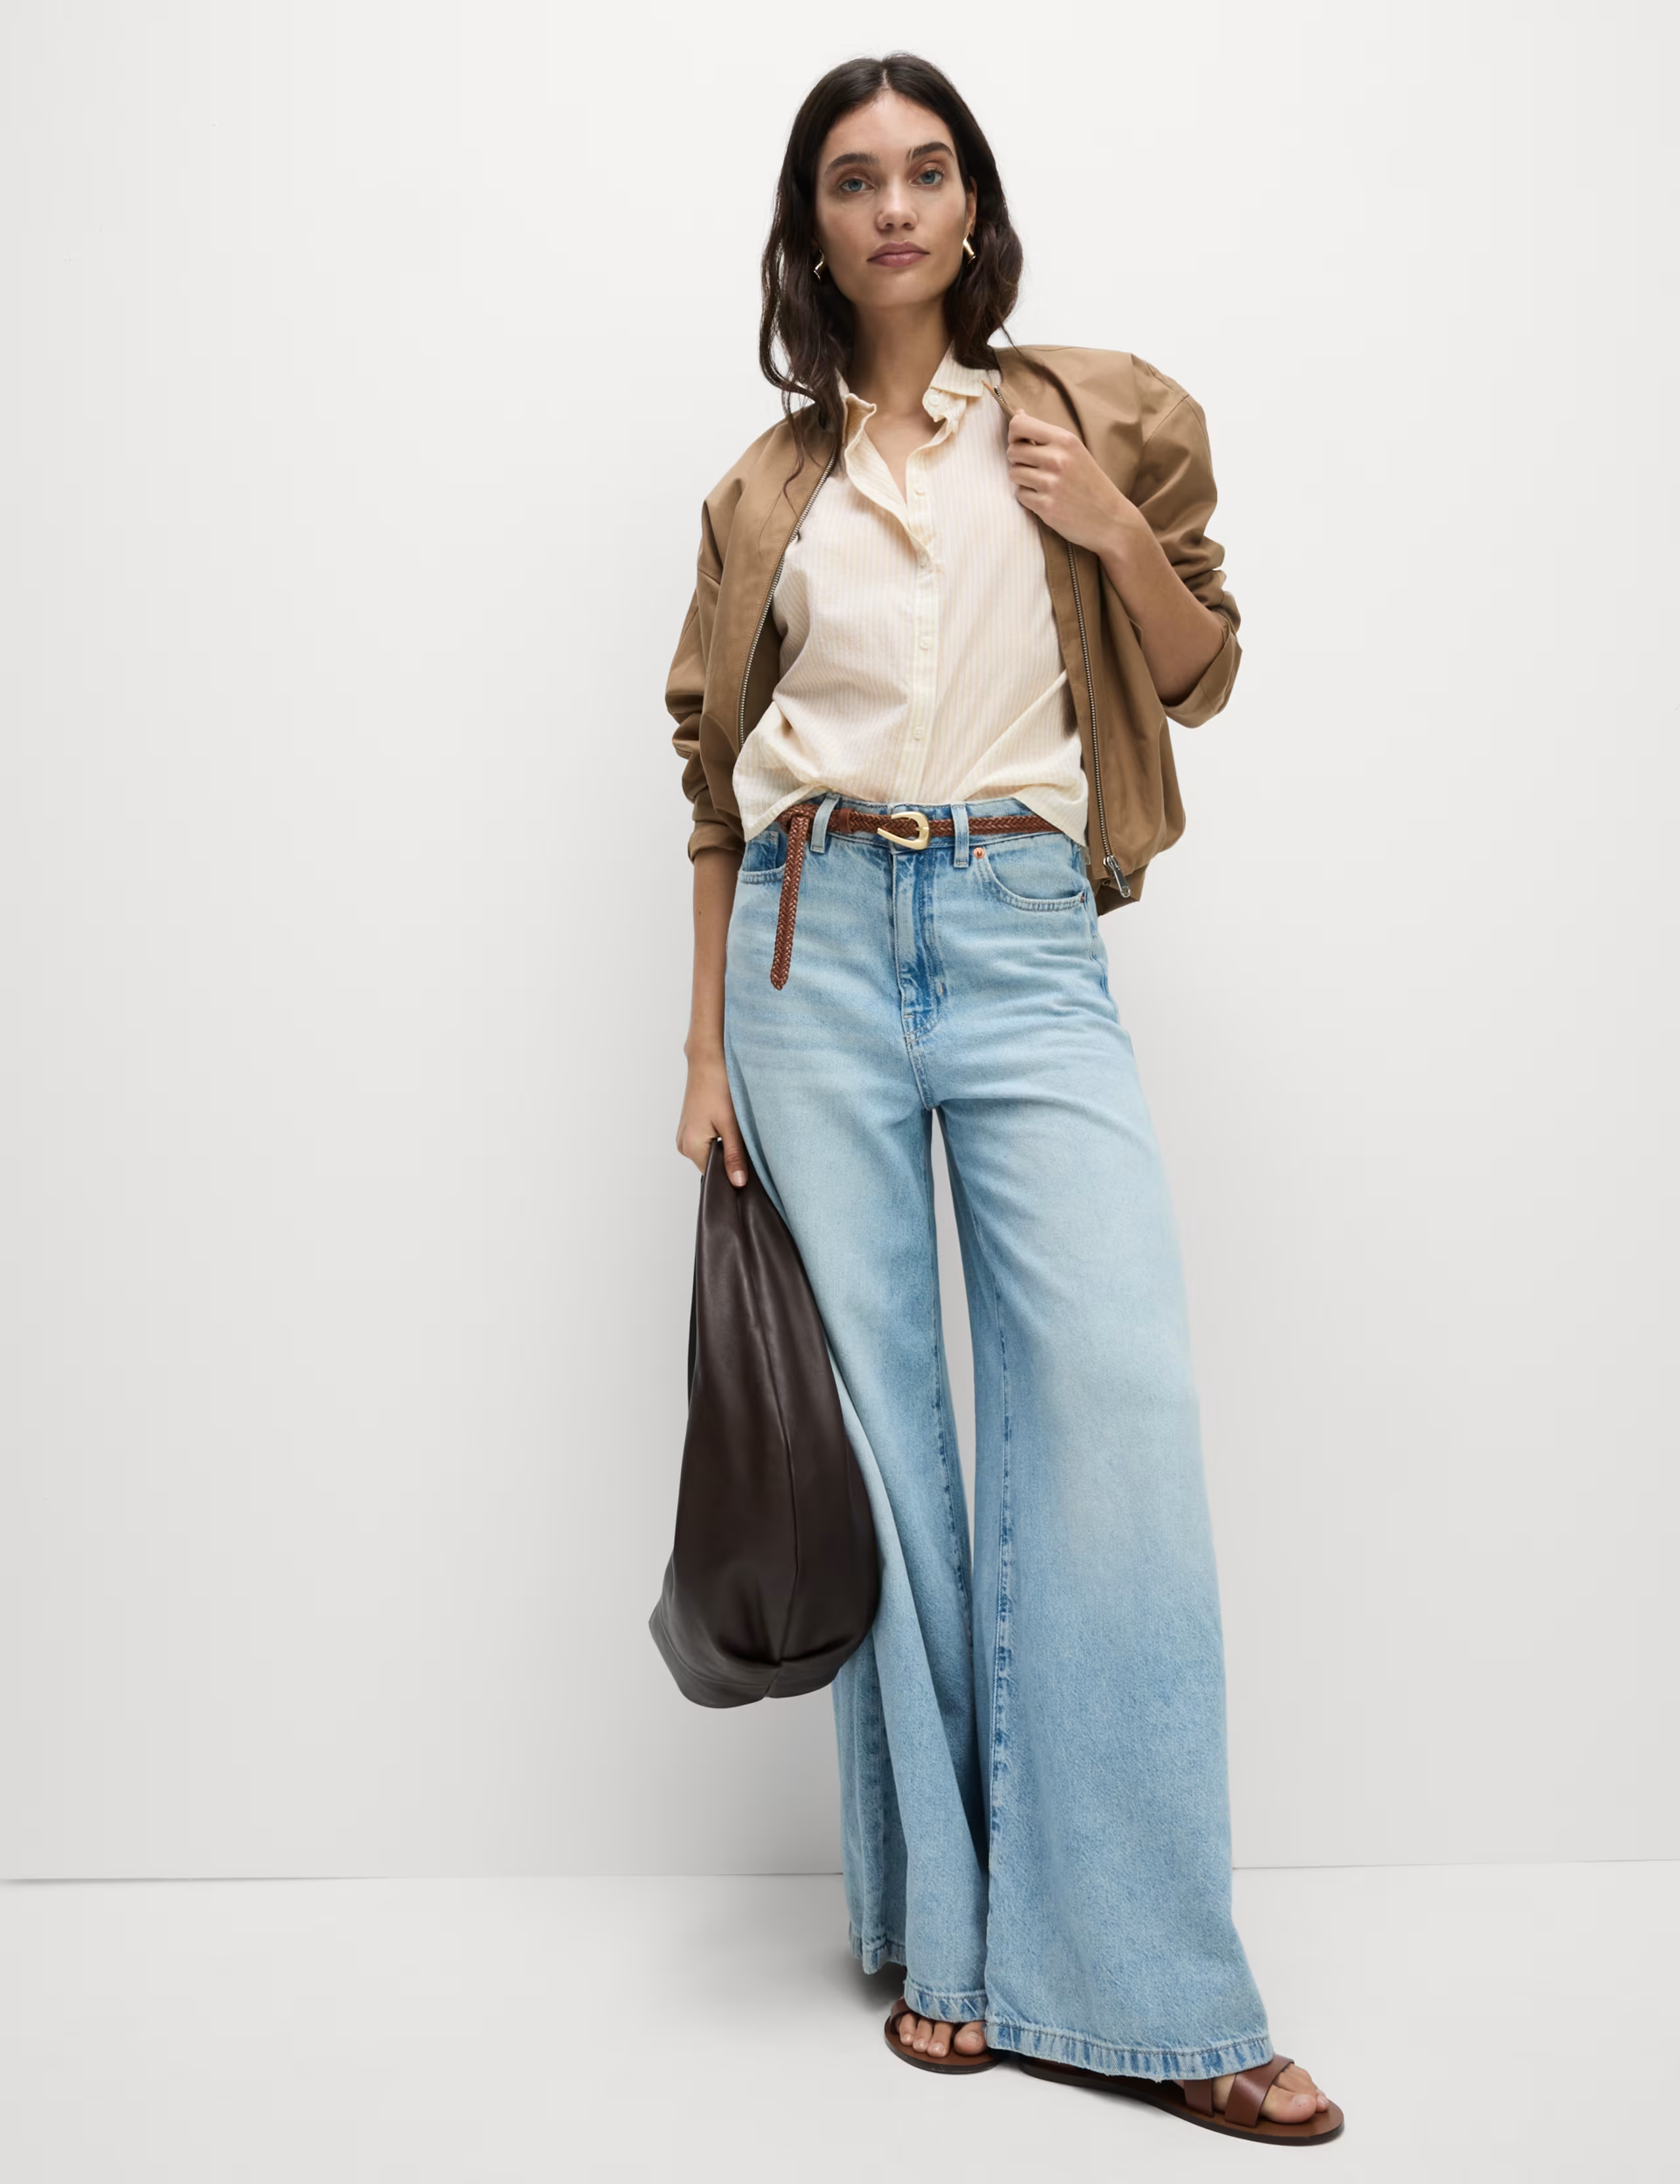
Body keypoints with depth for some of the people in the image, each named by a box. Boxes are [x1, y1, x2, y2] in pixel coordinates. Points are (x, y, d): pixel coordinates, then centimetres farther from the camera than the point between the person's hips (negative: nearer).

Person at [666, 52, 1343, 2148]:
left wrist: (1117, 531, -3)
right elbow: (719, 780, 14)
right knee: (877, 1422, 0)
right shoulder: (769, 487, 14)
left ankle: (1129, 1981, -4)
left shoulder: (1091, 419, 13)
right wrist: (708, 1046, 8)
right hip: (821, 933, 1)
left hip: (1024, 933, -1)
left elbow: (1201, 677, 15)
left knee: (1118, 1391, -13)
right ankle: (940, 1933, 13)